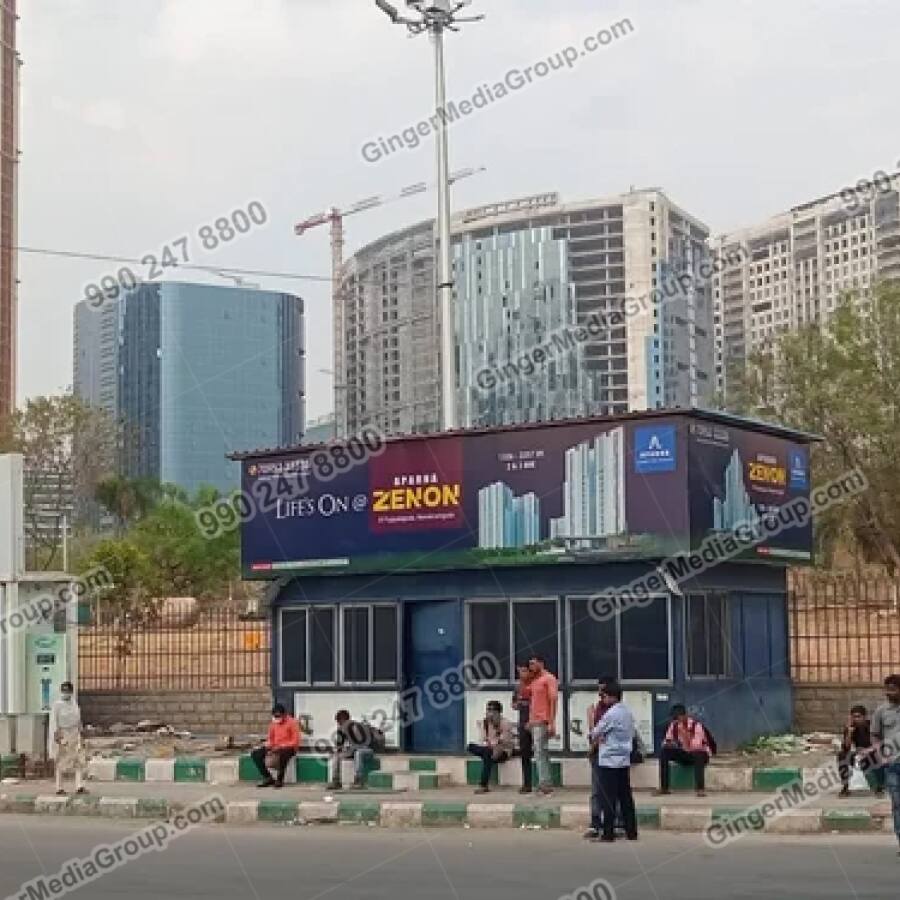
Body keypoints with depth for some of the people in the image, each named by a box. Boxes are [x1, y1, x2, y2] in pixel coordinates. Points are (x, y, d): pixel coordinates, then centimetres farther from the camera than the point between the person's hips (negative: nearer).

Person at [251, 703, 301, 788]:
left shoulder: (292, 722, -9)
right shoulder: (273, 723, 8)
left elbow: (295, 742, -13)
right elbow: (270, 739, 15)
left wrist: (281, 746, -23)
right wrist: (268, 745, -8)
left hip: (289, 748, -6)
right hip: (275, 748, 6)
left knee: (282, 754, -42)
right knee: (255, 754, -12)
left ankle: (280, 780, -26)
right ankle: (268, 778, -6)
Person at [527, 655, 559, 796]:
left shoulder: (549, 679, -6)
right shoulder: (534, 680, 19)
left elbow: (553, 701, -12)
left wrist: (552, 723, -18)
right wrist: (530, 721, 13)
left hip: (543, 722, -8)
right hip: (534, 722, 8)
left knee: (540, 752, -11)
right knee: (542, 753, 9)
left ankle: (544, 785, -10)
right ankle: (546, 784, 12)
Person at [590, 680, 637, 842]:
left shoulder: (610, 714, -15)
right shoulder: (628, 713, 10)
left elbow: (595, 734, -9)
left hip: (609, 761, -8)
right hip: (624, 760, 8)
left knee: (608, 799, -4)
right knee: (626, 797, 10)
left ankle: (607, 834, -4)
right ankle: (631, 831, 11)